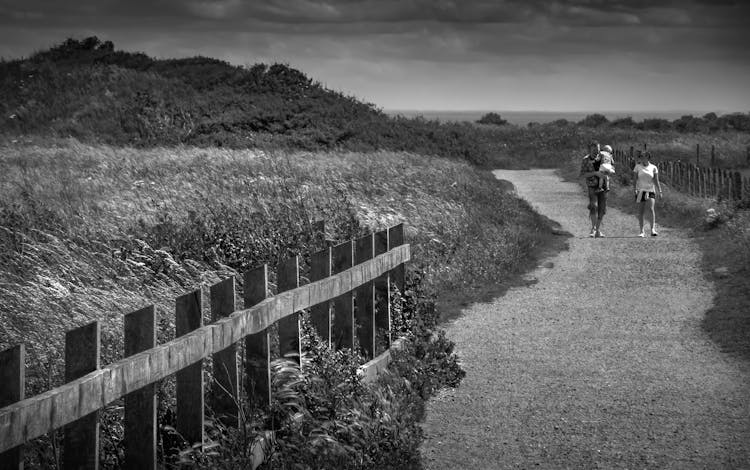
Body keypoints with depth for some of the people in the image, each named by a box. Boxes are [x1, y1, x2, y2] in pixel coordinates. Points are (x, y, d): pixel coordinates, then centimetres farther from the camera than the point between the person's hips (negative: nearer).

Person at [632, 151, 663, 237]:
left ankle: (653, 229, -21)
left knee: (651, 209, -18)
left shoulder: (653, 168, 3)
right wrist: (634, 189, -12)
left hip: (650, 191, -1)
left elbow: (656, 181, 4)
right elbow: (634, 179, 1)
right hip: (640, 191, 1)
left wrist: (659, 191, -4)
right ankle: (642, 231, 9)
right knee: (640, 212, 1)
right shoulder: (638, 167, 3)